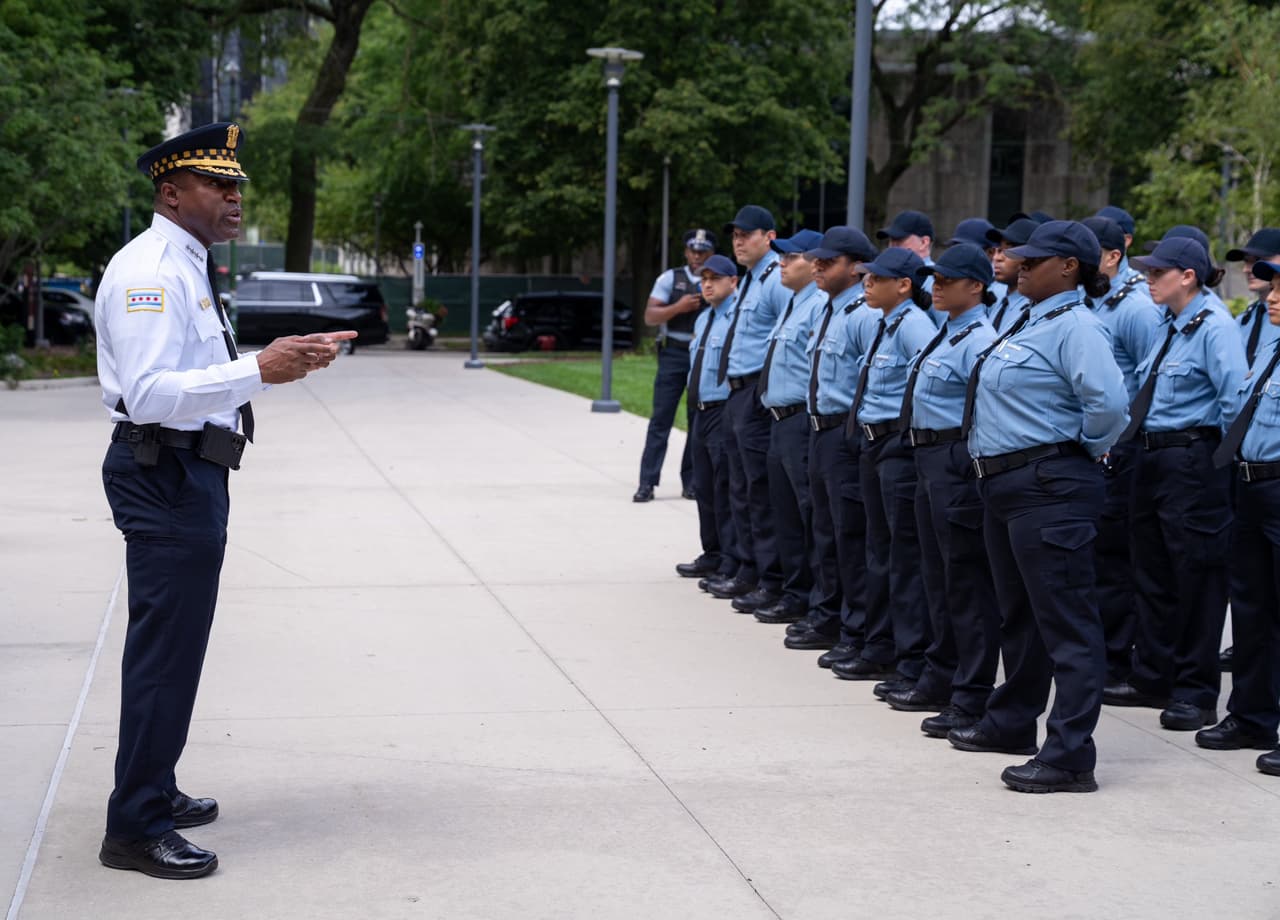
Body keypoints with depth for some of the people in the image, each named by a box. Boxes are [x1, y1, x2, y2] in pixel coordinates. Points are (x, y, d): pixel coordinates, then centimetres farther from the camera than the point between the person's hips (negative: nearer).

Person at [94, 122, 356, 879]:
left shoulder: (188, 270, 16)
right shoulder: (150, 272, -16)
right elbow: (149, 393, -26)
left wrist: (291, 358, 15)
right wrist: (260, 371, -31)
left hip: (189, 472, 11)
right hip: (165, 474, -11)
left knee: (171, 644, 18)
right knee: (165, 649, -7)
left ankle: (155, 793, 31)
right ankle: (135, 828, 0)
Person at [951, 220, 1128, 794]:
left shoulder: (1074, 326, -15)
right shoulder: (1027, 321, 15)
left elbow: (1110, 403, -29)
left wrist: (1085, 447, -12)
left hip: (1048, 487, -11)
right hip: (1005, 483, 11)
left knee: (1065, 620, -8)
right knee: (1018, 612, 22)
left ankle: (1069, 757, -7)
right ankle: (1011, 722, 36)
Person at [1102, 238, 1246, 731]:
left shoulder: (1214, 328, -13)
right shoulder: (1167, 326, 13)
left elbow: (1236, 399, -20)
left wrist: (1221, 452, -12)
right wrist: (1127, 433, 14)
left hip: (1193, 463, -9)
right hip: (1152, 460, 9)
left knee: (1196, 575, -1)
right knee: (1152, 572, 15)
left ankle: (1195, 693, 6)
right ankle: (1152, 677, 26)